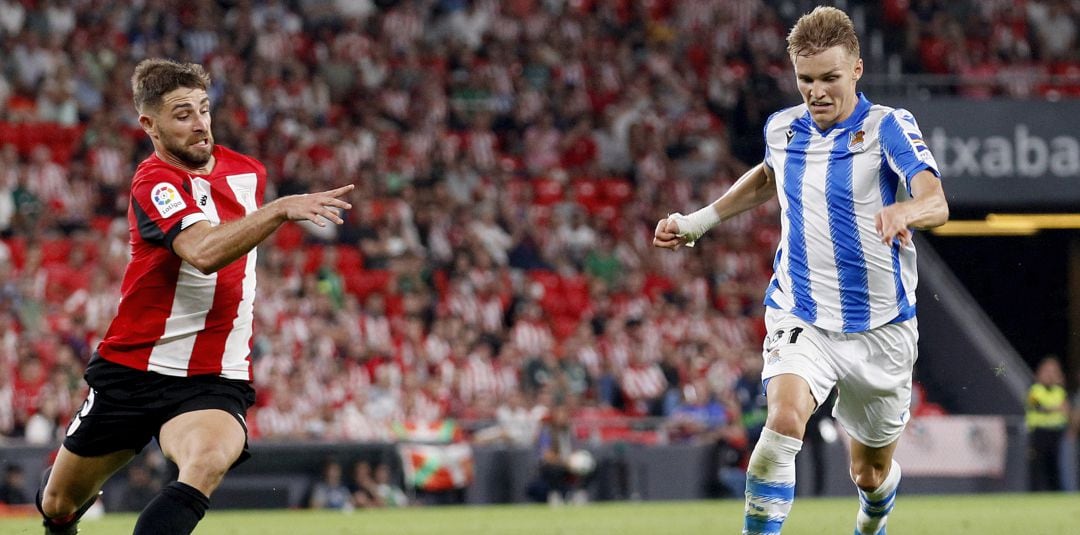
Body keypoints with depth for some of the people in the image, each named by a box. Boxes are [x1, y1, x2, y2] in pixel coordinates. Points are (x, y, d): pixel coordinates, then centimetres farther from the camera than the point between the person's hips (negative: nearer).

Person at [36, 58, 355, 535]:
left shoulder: (248, 172, 5)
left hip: (212, 382, 2)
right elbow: (203, 253, -36)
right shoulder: (154, 183, -16)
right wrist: (281, 210, -44)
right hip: (132, 371, -2)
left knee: (207, 462, -34)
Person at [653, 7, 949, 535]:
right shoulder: (782, 128, 1)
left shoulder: (888, 126, -13)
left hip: (879, 327, -1)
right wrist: (698, 221, 22)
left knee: (871, 475, 15)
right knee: (784, 418, -30)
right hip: (800, 318, 1)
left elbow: (936, 203, -30)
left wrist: (902, 211, -53)